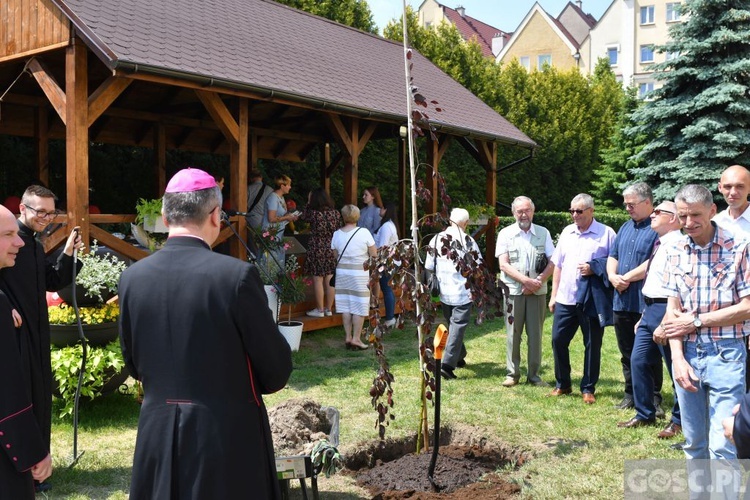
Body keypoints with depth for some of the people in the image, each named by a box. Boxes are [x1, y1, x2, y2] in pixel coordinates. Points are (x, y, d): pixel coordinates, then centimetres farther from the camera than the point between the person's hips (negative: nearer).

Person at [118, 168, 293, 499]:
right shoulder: (237, 274, -18)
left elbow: (134, 364, 9)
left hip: (157, 431, 4)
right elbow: (277, 370, -10)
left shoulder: (132, 277, -3)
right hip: (228, 431, -4)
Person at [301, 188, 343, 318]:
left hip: (317, 250, -5)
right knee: (330, 281, 9)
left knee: (318, 281, 2)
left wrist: (308, 203, 16)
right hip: (332, 250, 5)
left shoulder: (313, 213, -12)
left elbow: (303, 217, 9)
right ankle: (329, 309, 17)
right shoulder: (336, 213, 0)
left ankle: (320, 310, 6)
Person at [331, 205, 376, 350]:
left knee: (346, 306, 10)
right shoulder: (364, 232, -11)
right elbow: (374, 254, -7)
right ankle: (356, 338, 3)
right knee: (359, 307, 2)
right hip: (360, 273, -4)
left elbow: (336, 256, 5)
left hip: (342, 272, 4)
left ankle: (348, 337, 15)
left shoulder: (337, 234, 0)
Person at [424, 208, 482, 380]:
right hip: (463, 293, -5)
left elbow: (429, 267, 6)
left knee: (453, 325, 21)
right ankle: (448, 364, -11)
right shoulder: (467, 240, -11)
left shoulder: (436, 239, 2)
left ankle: (459, 358, 35)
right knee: (458, 327, -3)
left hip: (444, 293, 5)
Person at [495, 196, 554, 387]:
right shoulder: (506, 234, 3)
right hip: (514, 291, -1)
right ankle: (512, 373, 10)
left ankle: (534, 374, 12)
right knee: (513, 334, 1)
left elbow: (552, 262, 3)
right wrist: (525, 280, -14)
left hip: (538, 292, 1)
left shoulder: (543, 233, 8)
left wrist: (539, 281, -11)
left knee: (535, 334, 3)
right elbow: (503, 264, -4)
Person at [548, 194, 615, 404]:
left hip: (592, 300, -4)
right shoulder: (567, 232, 12)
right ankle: (562, 384, 21)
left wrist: (594, 269, -18)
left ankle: (588, 389, 18)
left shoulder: (606, 233, -4)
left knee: (592, 345, 5)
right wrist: (553, 295, 13)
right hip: (565, 298, 5)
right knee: (558, 340, 5)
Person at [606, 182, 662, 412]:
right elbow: (612, 256, 17)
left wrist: (627, 278, -14)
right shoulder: (625, 228, 16)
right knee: (627, 352, 14)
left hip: (646, 303, -7)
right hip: (622, 301, 7)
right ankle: (631, 394, 24)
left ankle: (654, 399, 12)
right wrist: (613, 276, -3)